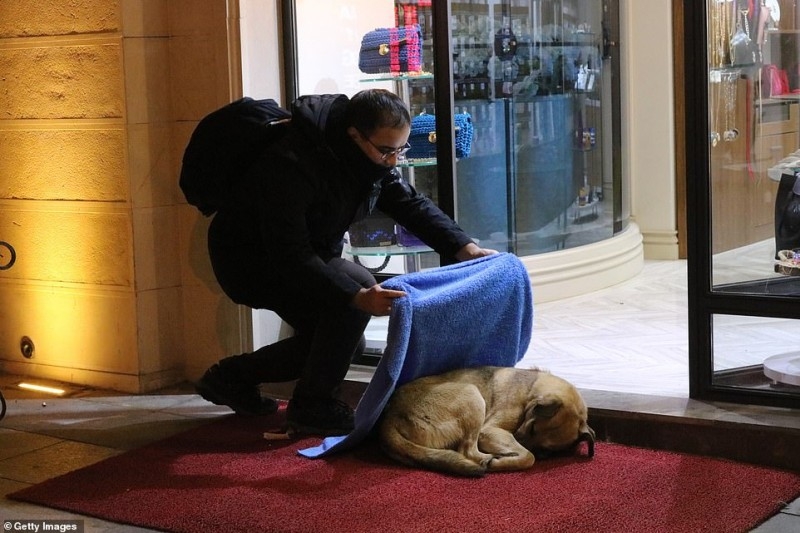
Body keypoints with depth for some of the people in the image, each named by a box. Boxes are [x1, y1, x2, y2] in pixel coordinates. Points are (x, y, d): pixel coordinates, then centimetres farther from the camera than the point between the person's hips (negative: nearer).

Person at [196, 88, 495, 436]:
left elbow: (411, 204, -1)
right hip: (248, 260, -9)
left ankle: (232, 377, 23)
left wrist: (464, 248, -16)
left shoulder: (371, 155, -8)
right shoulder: (292, 165, -34)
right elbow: (291, 257, -38)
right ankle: (312, 406, -15)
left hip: (305, 255, 9)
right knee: (359, 285, -28)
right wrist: (357, 297, -48)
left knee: (344, 341, 10)